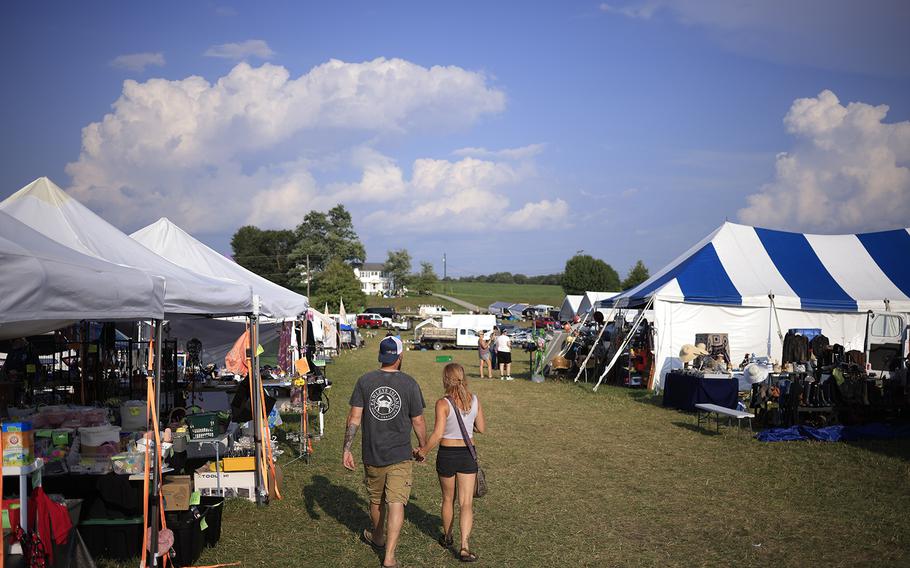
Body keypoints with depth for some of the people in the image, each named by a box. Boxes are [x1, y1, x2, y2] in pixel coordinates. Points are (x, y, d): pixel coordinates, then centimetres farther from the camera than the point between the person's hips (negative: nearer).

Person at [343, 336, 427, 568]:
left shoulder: (365, 381, -4)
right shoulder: (409, 383, -8)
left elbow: (354, 418, -6)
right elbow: (418, 421, -2)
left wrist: (346, 449, 0)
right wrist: (423, 447, 14)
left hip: (372, 454, 3)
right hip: (400, 456, -3)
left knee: (376, 499, 21)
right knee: (396, 503, -2)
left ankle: (377, 537, 44)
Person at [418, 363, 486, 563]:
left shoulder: (443, 403, -15)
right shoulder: (475, 400, -3)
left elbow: (438, 434, -21)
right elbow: (481, 428, 6)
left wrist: (423, 451, -8)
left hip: (447, 455, -2)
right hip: (467, 455, 2)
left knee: (448, 499, 19)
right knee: (466, 503, 3)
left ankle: (447, 537, 38)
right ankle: (464, 546, -9)